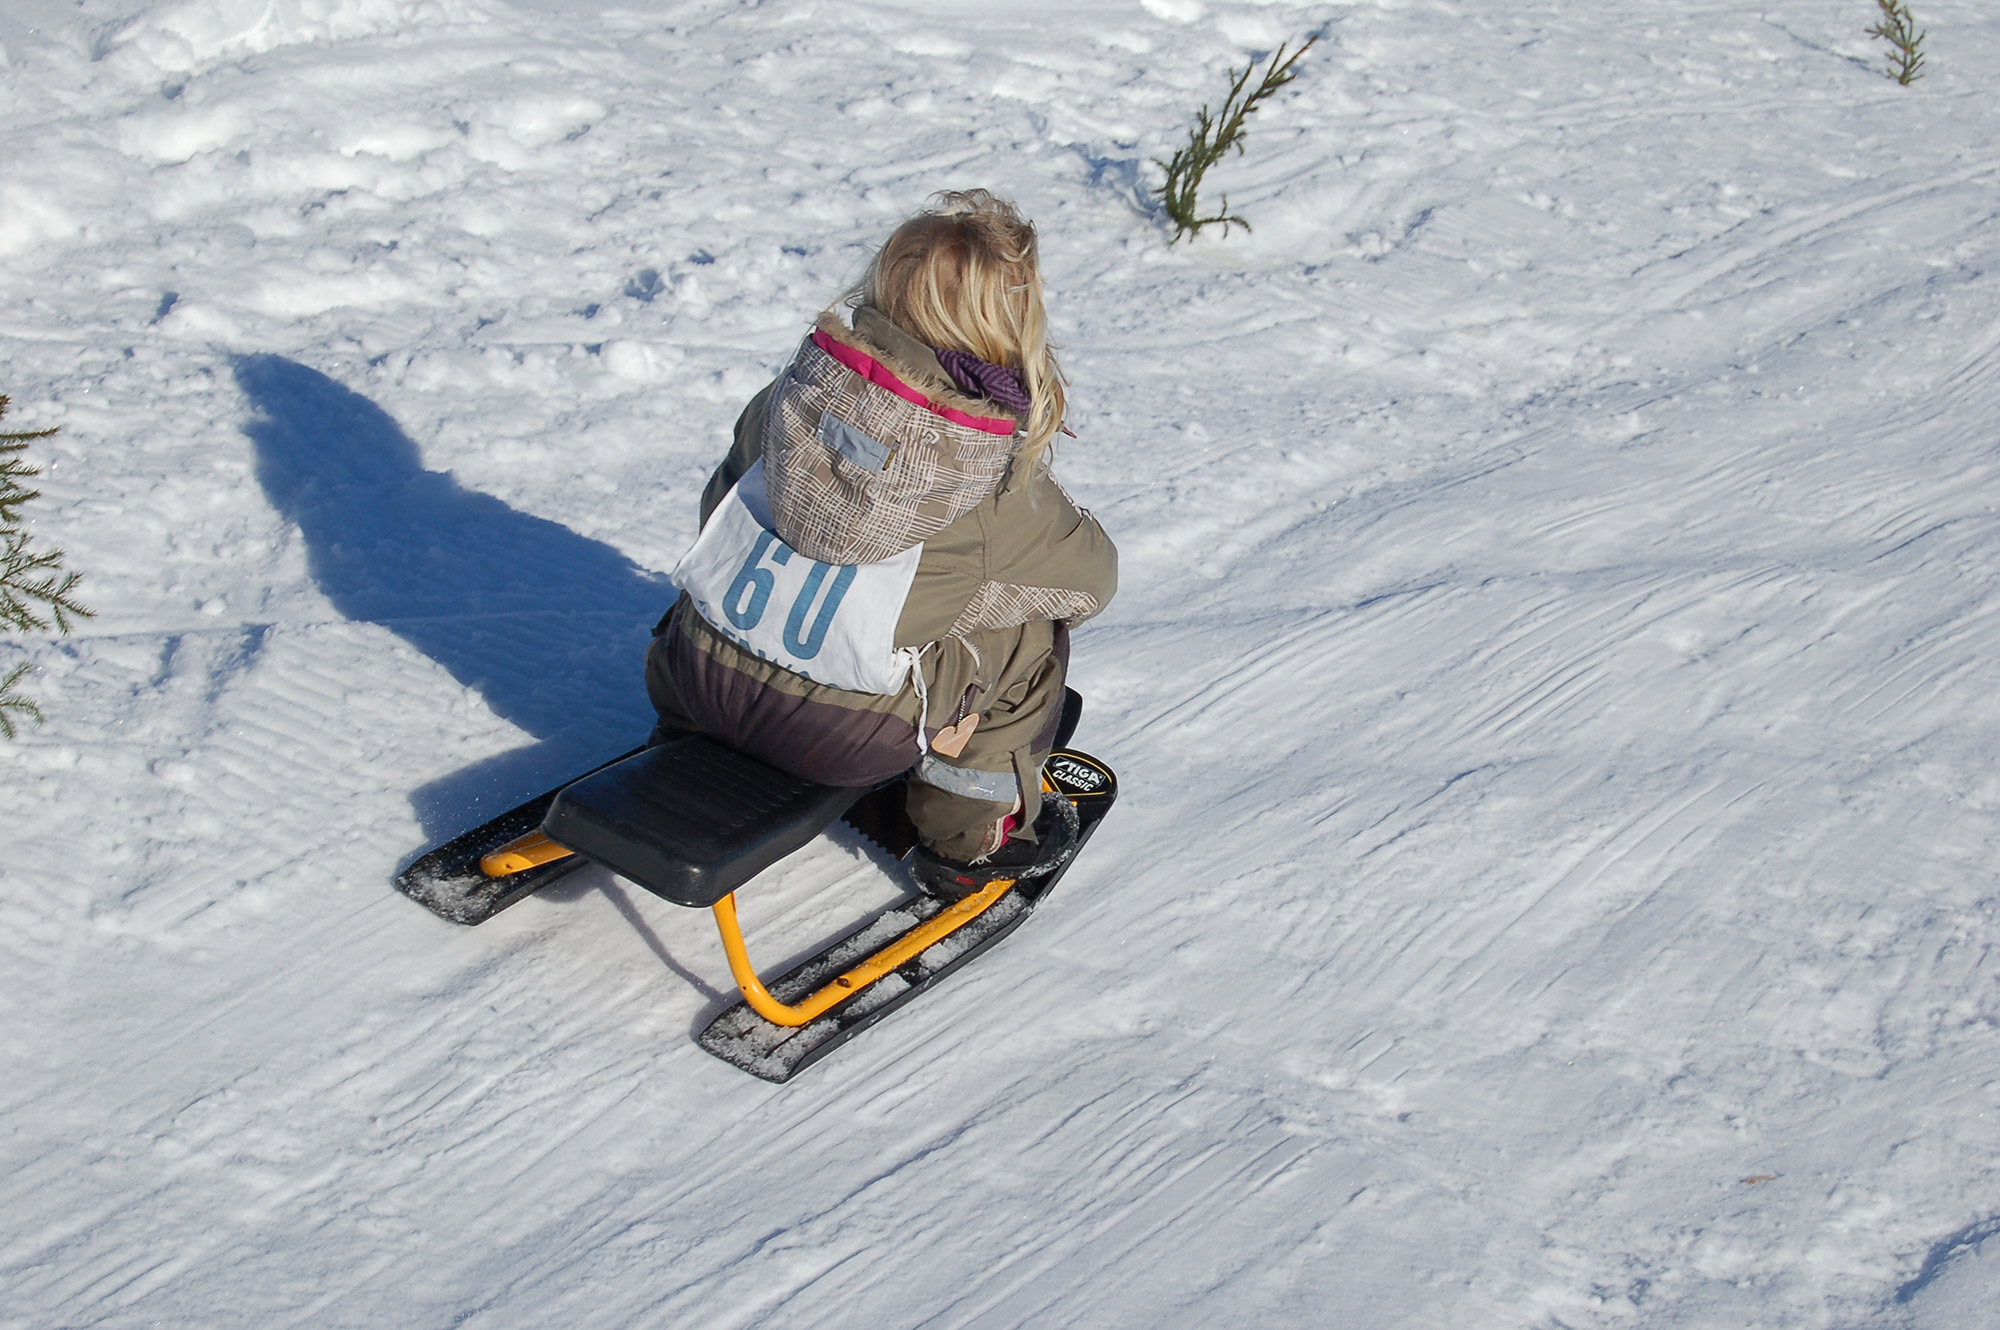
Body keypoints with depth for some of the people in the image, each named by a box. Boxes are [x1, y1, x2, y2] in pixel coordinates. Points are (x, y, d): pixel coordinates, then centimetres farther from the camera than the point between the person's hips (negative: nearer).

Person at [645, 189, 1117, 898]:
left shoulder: (798, 391, -2)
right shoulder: (1000, 481, -12)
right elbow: (1090, 578, 5)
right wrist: (1059, 519, 26)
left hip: (701, 678, 5)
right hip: (838, 736, -5)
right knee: (1031, 630, 13)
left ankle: (687, 739, 50)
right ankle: (972, 837, 22)